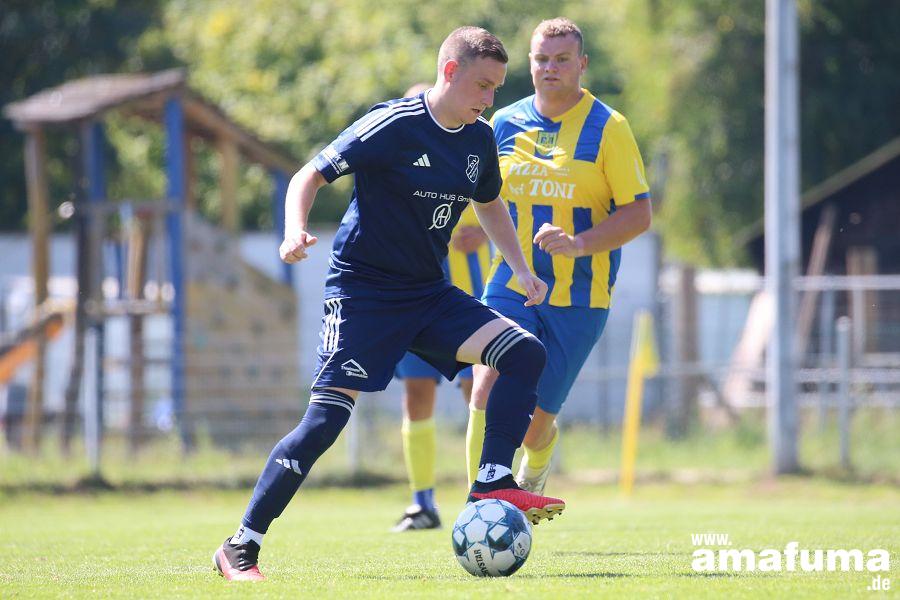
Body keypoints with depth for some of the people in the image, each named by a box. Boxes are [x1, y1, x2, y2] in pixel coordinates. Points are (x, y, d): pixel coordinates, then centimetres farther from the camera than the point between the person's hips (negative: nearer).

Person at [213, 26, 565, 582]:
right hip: (362, 290, -7)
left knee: (525, 352, -11)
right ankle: (240, 548, -10)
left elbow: (490, 204, 25)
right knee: (326, 417, -16)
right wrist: (296, 231, -29)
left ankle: (493, 484, -9)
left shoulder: (480, 139, 5)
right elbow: (311, 175, -12)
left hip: (428, 292, 7)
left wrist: (522, 269, 15)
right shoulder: (395, 124, -15)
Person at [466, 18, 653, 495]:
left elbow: (638, 214, -9)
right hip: (510, 288, 2)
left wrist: (579, 243, -23)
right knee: (489, 391, -22)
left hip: (579, 298, -2)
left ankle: (532, 475, 39)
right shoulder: (504, 124, 5)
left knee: (534, 424, 2)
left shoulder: (608, 128, -5)